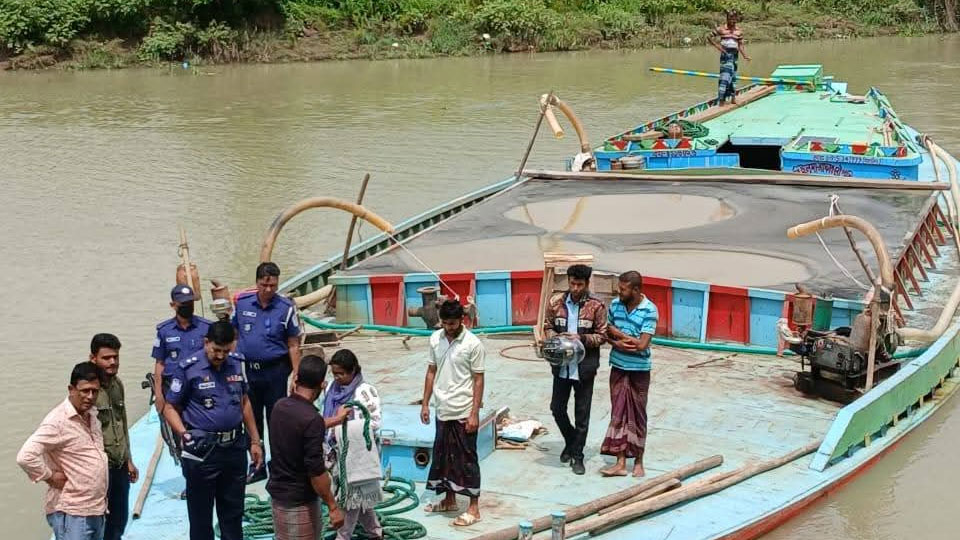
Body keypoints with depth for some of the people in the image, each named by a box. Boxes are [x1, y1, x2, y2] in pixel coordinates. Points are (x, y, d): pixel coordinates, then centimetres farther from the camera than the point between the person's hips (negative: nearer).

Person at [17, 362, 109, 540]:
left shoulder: (92, 414, 9)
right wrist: (51, 476, -17)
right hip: (71, 513, -9)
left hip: (97, 510, 9)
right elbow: (25, 457, -29)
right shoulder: (58, 421, -18)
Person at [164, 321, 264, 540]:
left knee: (233, 513, 16)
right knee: (201, 514, 6)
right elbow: (170, 408, -5)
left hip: (235, 447, 5)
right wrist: (184, 434, -19)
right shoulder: (188, 368, -10)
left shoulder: (237, 363, 5)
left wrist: (255, 441, 14)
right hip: (202, 451, -4)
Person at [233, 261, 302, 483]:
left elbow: (293, 345, -4)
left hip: (275, 370, -3)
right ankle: (257, 467, 25)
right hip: (247, 370, 4)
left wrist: (296, 374, -9)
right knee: (251, 419, 12)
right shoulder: (242, 303, 1)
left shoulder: (286, 308, -7)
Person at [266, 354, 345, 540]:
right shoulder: (312, 419, -25)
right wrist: (333, 506, -15)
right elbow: (316, 471, -24)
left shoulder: (280, 407, 0)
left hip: (278, 492, 8)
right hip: (299, 500, -8)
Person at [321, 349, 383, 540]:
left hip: (357, 453, -7)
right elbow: (328, 418, 13)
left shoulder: (365, 391, -14)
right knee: (359, 497, 16)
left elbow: (374, 424, -17)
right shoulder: (333, 389, 5)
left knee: (352, 497, 1)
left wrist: (345, 423, -22)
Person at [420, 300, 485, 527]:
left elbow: (478, 380, -11)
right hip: (443, 411, 6)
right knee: (442, 456, 15)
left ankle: (473, 507, 7)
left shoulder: (473, 344, -13)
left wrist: (474, 413, -14)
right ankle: (449, 500, 30)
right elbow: (431, 372, 11)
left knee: (466, 459, 0)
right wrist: (425, 404, 8)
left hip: (463, 412, -6)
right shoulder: (435, 339, 3)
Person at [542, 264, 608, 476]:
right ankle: (571, 441, 36)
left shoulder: (596, 306, -9)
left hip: (584, 368, -3)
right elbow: (547, 327, 9)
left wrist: (581, 338, -21)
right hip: (561, 366, 3)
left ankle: (577, 455, 17)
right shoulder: (556, 302, -1)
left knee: (582, 414, 5)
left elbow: (602, 336, -5)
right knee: (557, 407, 10)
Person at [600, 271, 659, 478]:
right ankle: (620, 462, 5)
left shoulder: (649, 310, -15)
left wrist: (617, 334, -12)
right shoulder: (615, 304, -1)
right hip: (618, 368, 4)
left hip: (639, 370, -4)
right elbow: (606, 333, 6)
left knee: (637, 415, 7)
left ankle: (638, 461, 19)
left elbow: (641, 345, -20)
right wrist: (621, 344, -14)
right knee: (618, 414, 3)